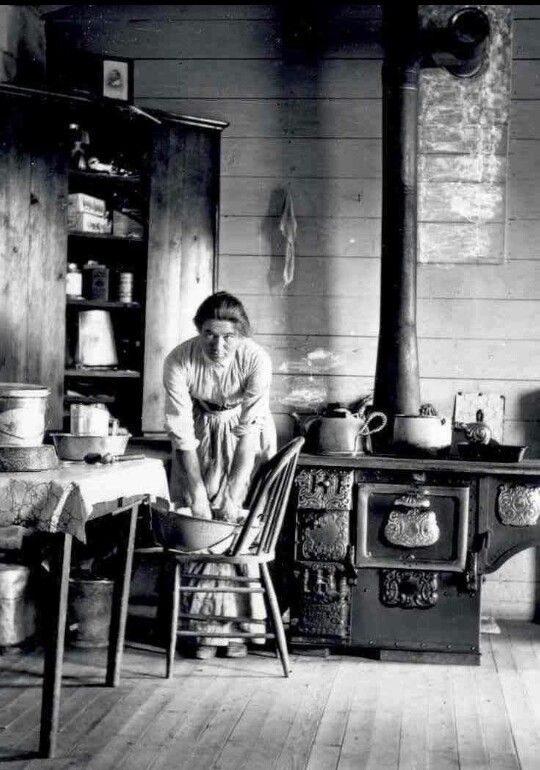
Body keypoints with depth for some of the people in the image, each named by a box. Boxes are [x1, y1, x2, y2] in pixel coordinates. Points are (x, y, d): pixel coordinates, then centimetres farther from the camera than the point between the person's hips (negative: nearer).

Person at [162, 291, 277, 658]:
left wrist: (234, 492, -29)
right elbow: (182, 431, -23)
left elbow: (249, 430, -27)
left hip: (243, 437, -1)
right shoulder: (179, 361, -27)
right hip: (201, 437, 1)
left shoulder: (256, 359, -30)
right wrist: (198, 491, -26)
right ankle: (207, 627, 5)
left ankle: (238, 624, 6)